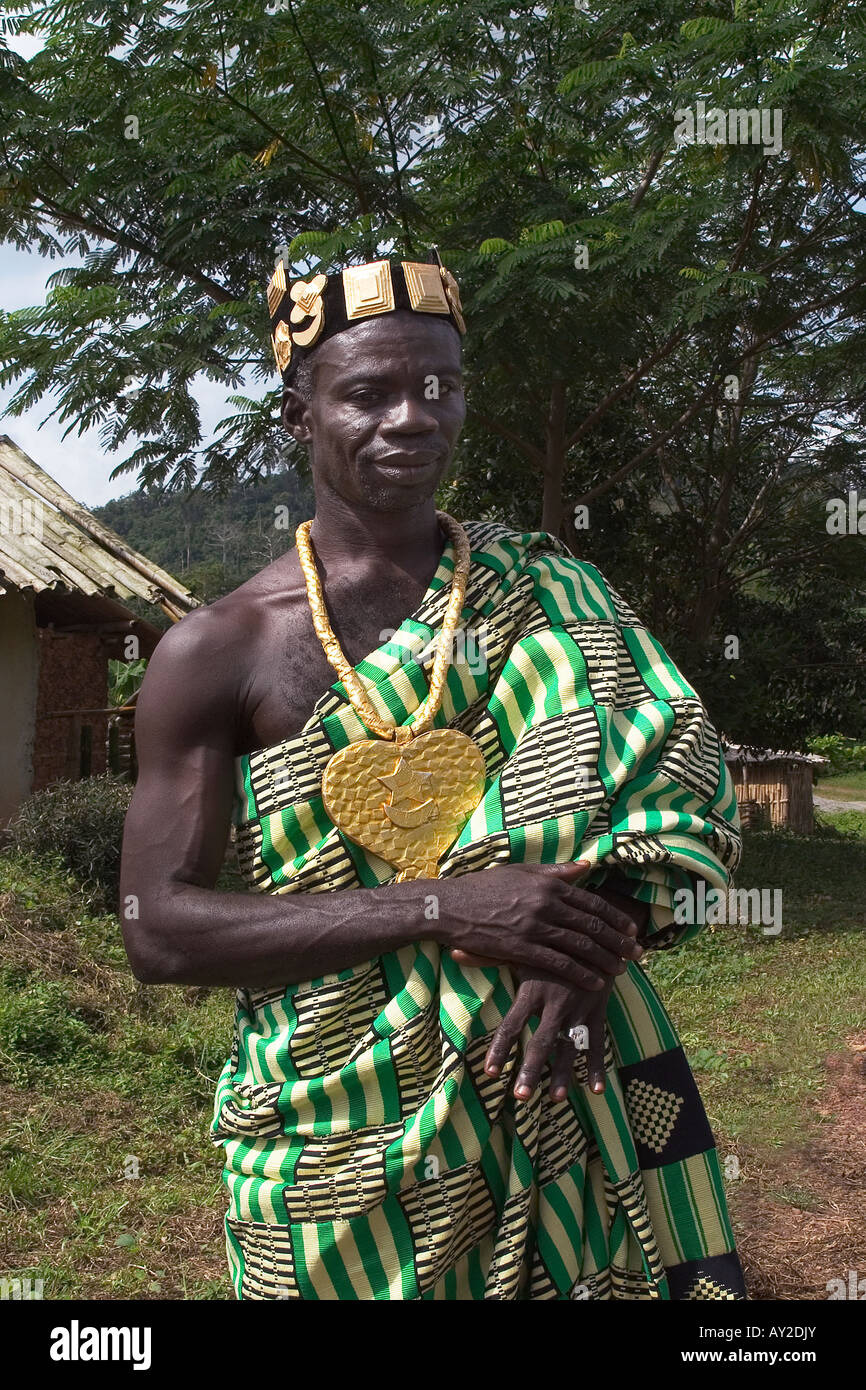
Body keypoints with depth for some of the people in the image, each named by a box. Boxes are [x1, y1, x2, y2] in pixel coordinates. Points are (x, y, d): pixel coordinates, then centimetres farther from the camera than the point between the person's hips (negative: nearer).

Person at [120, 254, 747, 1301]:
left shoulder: (544, 589, 1)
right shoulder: (215, 652, -7)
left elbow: (675, 766, -1)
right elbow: (158, 930, -11)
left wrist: (595, 942, -22)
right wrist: (440, 908, -22)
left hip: (552, 1083, 2)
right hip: (339, 1125, -1)